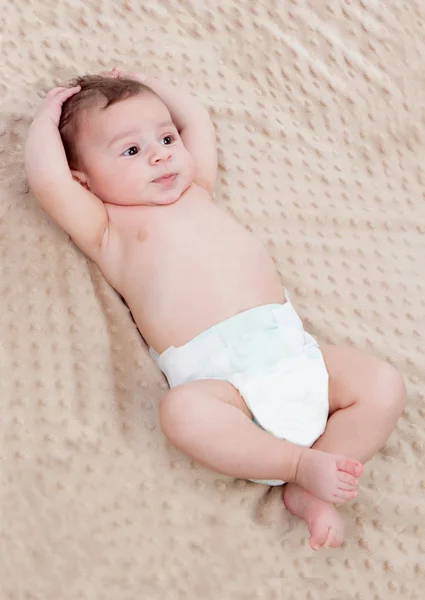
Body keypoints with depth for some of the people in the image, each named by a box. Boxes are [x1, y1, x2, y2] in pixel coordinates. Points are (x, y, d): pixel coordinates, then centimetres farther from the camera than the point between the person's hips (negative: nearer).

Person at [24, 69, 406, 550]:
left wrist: (150, 85, 40)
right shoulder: (109, 229, 9)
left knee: (384, 385, -8)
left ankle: (308, 493, -8)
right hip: (218, 377, -6)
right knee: (182, 411, -37)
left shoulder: (197, 192, 26)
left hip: (293, 346, 6)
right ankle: (300, 464, -21)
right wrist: (47, 117, 13)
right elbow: (47, 179, -4)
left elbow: (197, 119, 39)